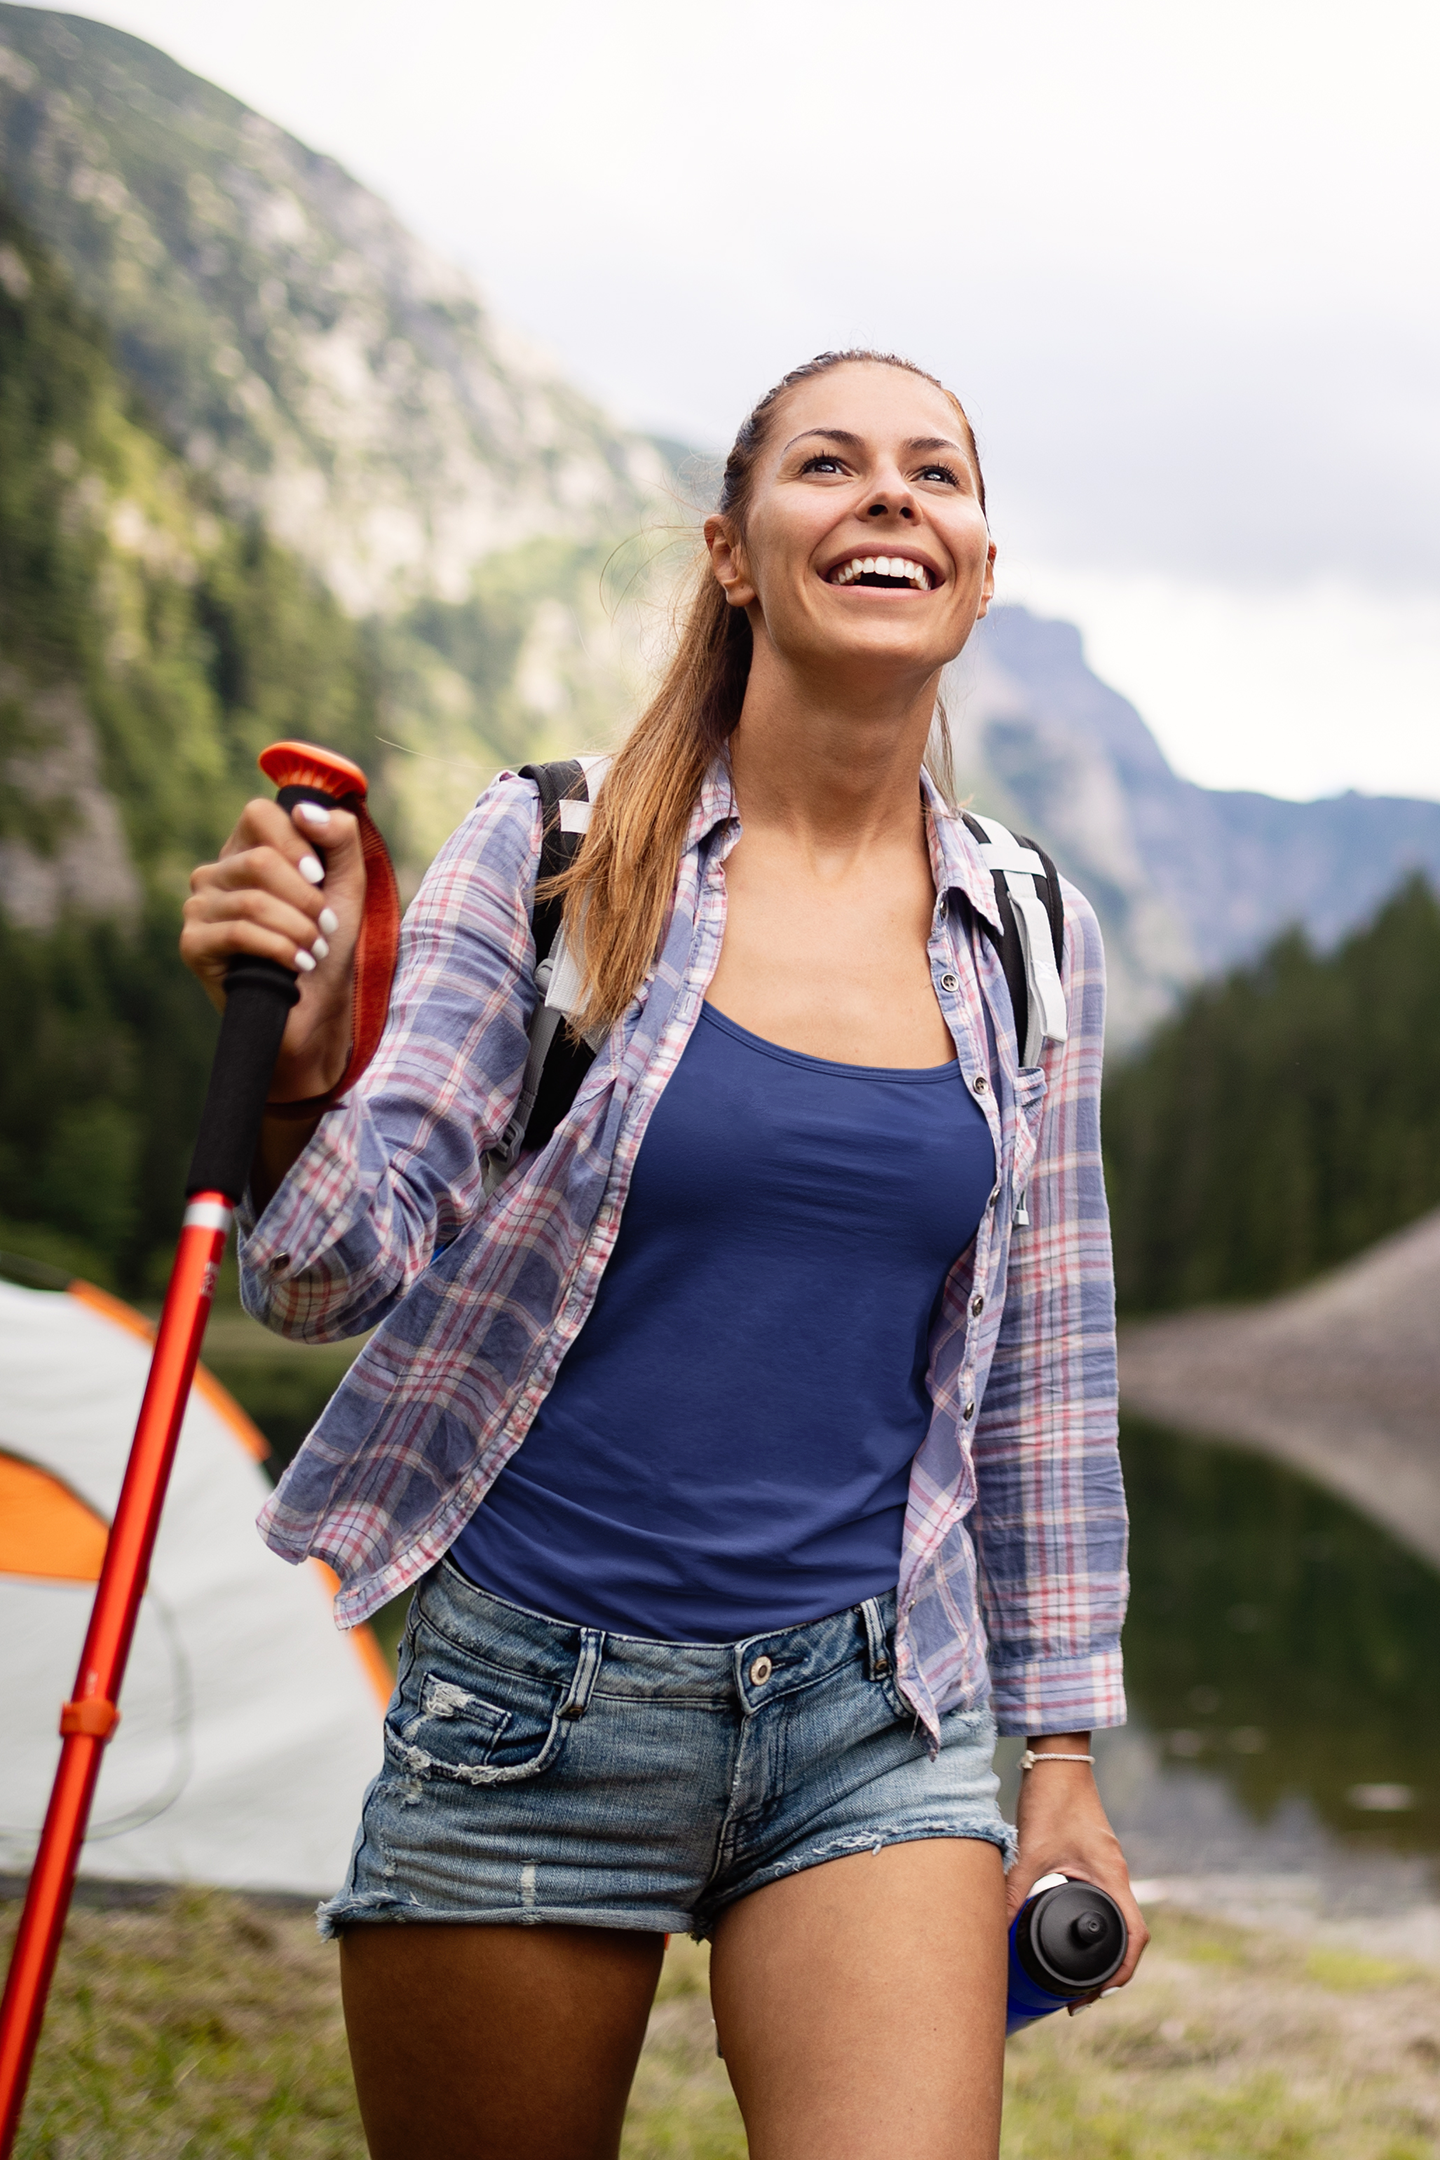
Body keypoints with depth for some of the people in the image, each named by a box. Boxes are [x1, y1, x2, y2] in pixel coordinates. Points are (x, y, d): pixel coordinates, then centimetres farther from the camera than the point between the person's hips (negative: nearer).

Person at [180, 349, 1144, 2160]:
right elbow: (336, 1277, -8)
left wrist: (1065, 1751, 12)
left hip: (875, 1713, 2)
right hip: (533, 1685, -1)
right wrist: (298, 1064, -29)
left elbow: (1045, 1367, 11)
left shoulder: (1034, 943, 4)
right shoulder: (550, 854, -4)